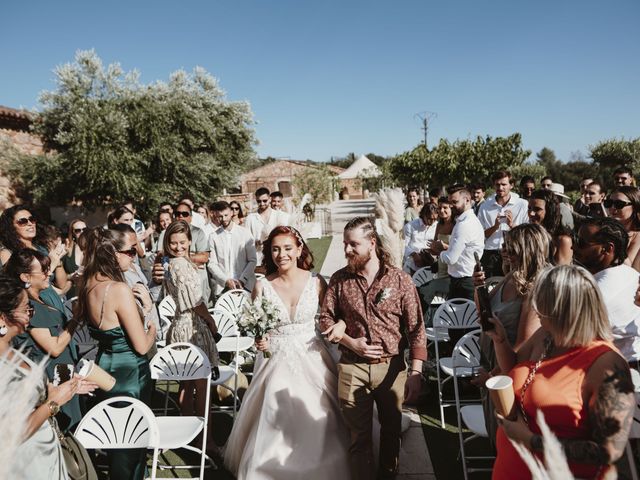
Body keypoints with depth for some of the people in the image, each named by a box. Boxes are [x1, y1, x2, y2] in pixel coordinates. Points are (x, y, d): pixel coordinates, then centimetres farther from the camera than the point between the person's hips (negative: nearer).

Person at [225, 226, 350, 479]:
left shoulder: (316, 282, -6)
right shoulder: (262, 286, -5)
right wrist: (258, 340, -17)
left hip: (312, 360, 0)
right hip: (276, 361, 0)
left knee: (316, 425, 6)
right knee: (273, 426, 6)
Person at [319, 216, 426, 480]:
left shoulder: (400, 280, -9)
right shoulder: (339, 279, -3)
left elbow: (416, 330, -7)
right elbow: (325, 319, 4)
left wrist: (415, 373, -12)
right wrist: (351, 343, -10)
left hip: (392, 367, 0)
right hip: (352, 368, 0)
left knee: (391, 430, 20)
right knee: (359, 435, 10)